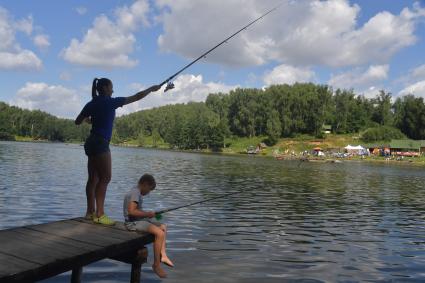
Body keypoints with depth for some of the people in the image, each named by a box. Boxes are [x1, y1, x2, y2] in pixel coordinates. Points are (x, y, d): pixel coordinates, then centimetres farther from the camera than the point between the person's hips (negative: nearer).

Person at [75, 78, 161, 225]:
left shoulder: (91, 104, 10)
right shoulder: (110, 102, -8)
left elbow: (77, 122, 16)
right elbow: (136, 97, -4)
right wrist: (151, 89, 9)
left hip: (91, 142, 8)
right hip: (100, 143, -8)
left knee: (94, 178, 11)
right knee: (105, 178, -7)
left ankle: (90, 212, 17)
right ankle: (99, 214, -8)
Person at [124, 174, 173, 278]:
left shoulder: (136, 192, 14)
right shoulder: (136, 193, -17)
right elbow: (131, 211, -28)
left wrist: (147, 214, 8)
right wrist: (147, 214, -18)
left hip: (139, 220, 11)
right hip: (133, 222, -11)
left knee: (163, 227, 16)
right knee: (160, 233, -24)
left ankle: (162, 255, 9)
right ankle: (156, 265, -10)